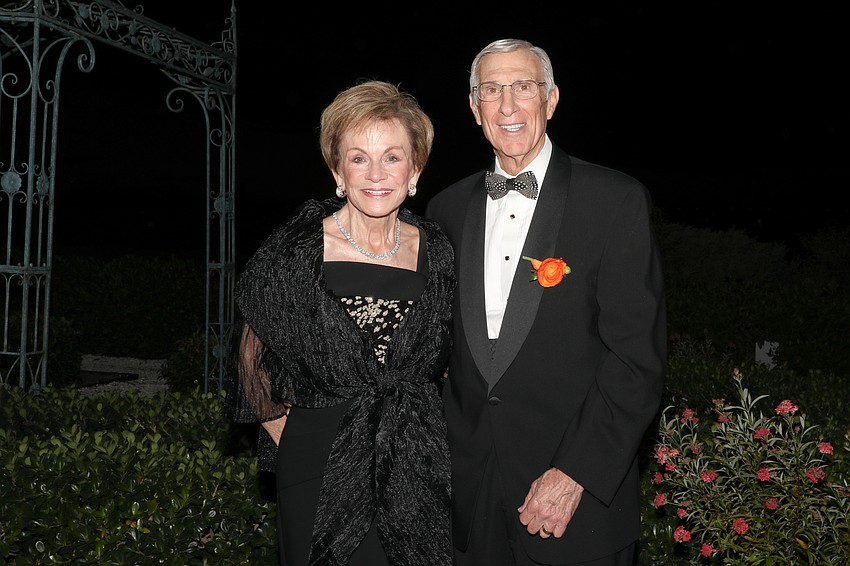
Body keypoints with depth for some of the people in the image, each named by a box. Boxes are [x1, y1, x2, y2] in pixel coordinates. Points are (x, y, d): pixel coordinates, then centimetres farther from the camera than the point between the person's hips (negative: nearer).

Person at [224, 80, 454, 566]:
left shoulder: (436, 253, -2)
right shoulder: (295, 253, -12)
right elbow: (252, 361, 1)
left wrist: (410, 428, 11)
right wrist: (289, 437, 5)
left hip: (419, 472, 3)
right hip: (322, 472, -2)